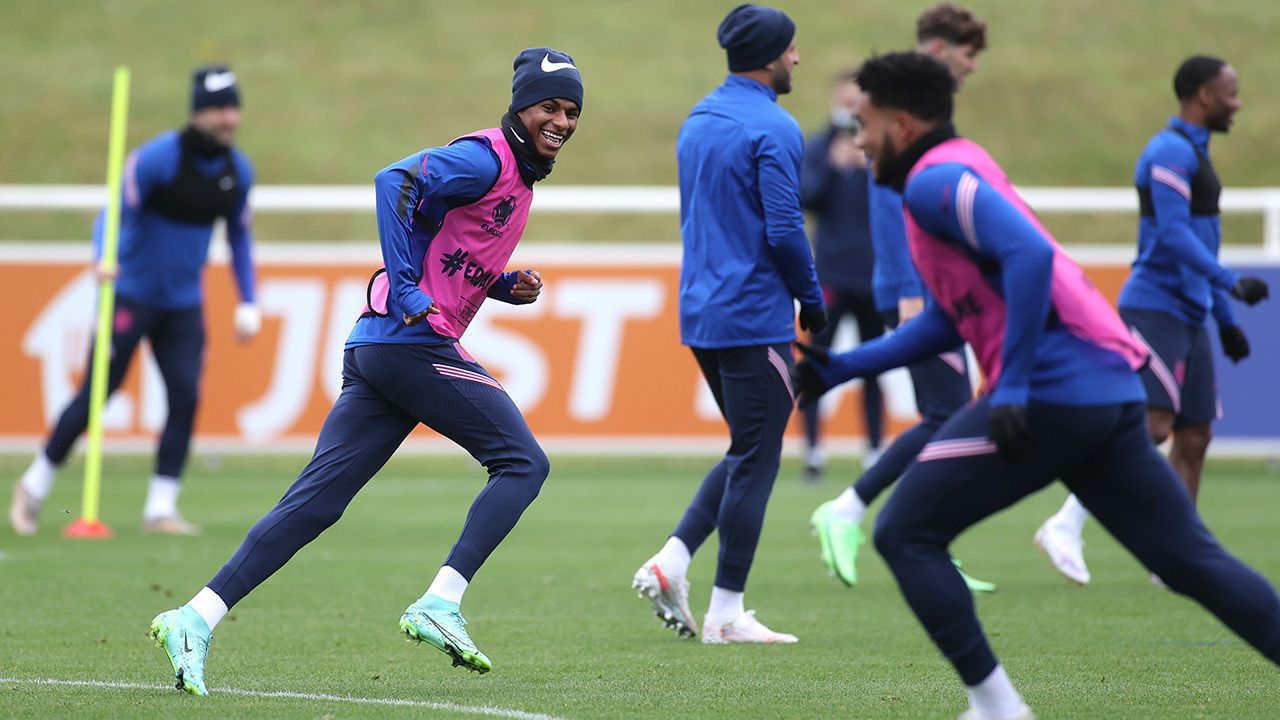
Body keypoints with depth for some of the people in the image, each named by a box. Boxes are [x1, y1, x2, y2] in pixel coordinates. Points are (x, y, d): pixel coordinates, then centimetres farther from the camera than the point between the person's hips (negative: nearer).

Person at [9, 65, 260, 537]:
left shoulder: (238, 171, 1)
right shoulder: (156, 158, -17)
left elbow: (239, 236, 13)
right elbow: (115, 212, -24)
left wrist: (248, 303, 7)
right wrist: (102, 259, -43)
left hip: (184, 305, 5)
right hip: (131, 296, -5)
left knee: (186, 396, -8)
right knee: (96, 394, -3)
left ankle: (161, 510, -2)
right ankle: (35, 487, 15)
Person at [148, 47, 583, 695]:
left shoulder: (517, 177, 25)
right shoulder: (486, 158, -6)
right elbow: (395, 181, -20)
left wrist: (507, 287, 14)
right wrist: (406, 290, -24)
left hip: (372, 351, 9)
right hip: (414, 343, -9)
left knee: (315, 501, 1)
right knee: (522, 463, -3)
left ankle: (197, 618, -7)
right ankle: (438, 606, -13)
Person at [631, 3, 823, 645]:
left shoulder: (696, 123, 13)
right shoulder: (772, 129, -14)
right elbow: (784, 230, -18)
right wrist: (813, 301, -4)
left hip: (700, 314, 8)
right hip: (756, 318, -8)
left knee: (748, 454, 18)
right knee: (754, 462, -1)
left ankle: (672, 562, 5)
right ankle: (726, 614, 1)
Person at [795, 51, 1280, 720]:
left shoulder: (935, 180, -5)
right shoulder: (954, 177, 24)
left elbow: (1029, 254, -22)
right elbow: (947, 320, 31)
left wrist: (1012, 387, -22)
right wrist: (841, 368, 29)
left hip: (1049, 391, -9)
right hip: (1112, 394, 9)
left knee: (904, 535, 2)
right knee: (1195, 563, 8)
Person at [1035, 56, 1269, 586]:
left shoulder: (1193, 153, 20)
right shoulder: (1170, 151, -11)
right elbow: (1174, 234, -21)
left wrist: (1226, 317, 25)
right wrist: (1230, 282, -28)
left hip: (1188, 315, 10)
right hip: (1155, 307, -10)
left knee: (1194, 437, 6)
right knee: (1152, 425, -19)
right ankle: (1065, 527, -20)